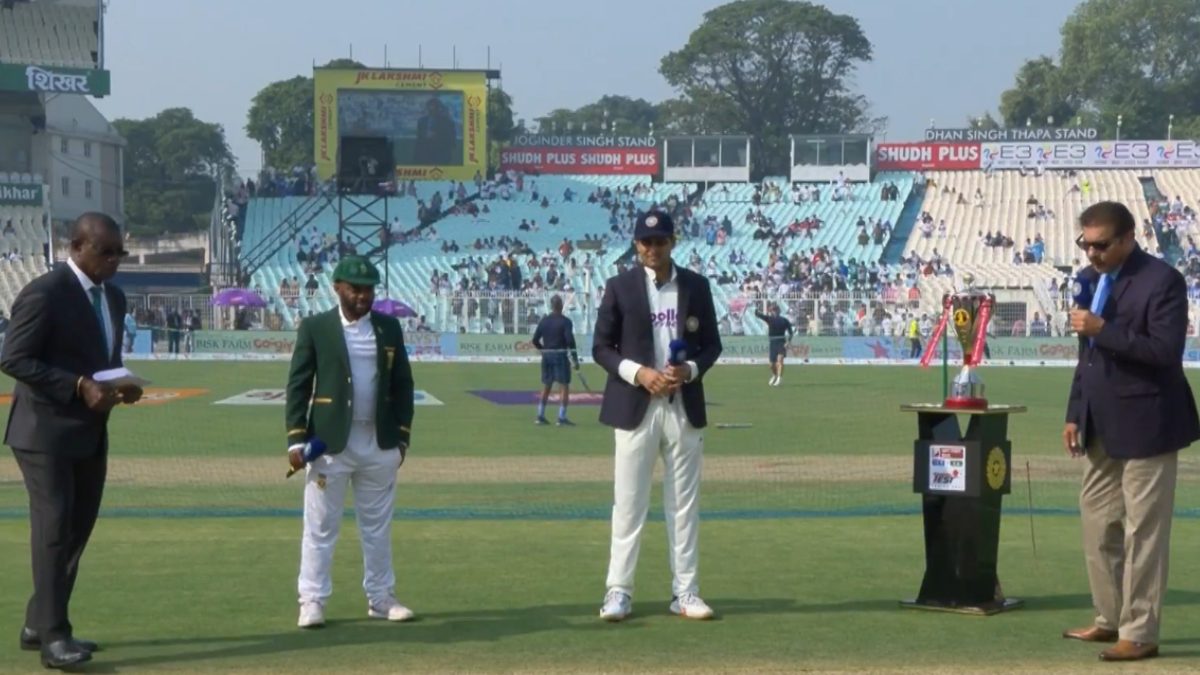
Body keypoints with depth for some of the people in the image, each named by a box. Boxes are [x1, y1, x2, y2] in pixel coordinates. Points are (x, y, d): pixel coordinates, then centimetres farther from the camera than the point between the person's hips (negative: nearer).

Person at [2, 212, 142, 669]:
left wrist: (121, 386, 0)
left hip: (89, 435, 8)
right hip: (46, 434, -8)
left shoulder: (113, 297, 12)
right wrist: (79, 386, -24)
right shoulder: (44, 294, -14)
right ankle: (53, 636, -3)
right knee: (53, 531, -8)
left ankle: (39, 625, 23)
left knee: (76, 532, 12)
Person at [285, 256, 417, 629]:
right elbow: (298, 384, -2)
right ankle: (312, 601, 6)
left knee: (378, 526, 11)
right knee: (320, 525, 0)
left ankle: (380, 598, 19)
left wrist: (402, 436, 6)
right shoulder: (314, 327, -1)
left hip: (380, 442, 3)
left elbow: (403, 384, 11)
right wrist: (296, 439, -8)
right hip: (330, 442, -3)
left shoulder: (389, 328, 8)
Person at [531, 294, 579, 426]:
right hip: (560, 356, -6)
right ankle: (562, 418, -6)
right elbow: (570, 341, -16)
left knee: (546, 387, 15)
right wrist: (575, 359, -12)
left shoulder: (544, 320, 6)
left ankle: (540, 416, 16)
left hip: (546, 356, 6)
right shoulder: (565, 321, -9)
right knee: (564, 387, -1)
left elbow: (535, 340, 6)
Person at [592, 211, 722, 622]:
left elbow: (712, 344, 9)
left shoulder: (696, 286, 6)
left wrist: (690, 370, -11)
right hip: (635, 406, -2)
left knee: (684, 503, 6)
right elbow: (601, 347, 1)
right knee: (628, 502, 0)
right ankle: (619, 591, 5)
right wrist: (639, 373, -15)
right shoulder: (620, 286, 1)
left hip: (685, 406, 2)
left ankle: (685, 592, 13)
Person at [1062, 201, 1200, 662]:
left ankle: (1140, 633, 6)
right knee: (1098, 525, 13)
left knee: (1142, 533, -1)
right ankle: (1110, 618, 24)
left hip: (1143, 425, -8)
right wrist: (1075, 414, 12)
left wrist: (1103, 329, -25)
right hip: (1101, 426, 8)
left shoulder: (1162, 281, -13)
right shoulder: (1092, 279, 11)